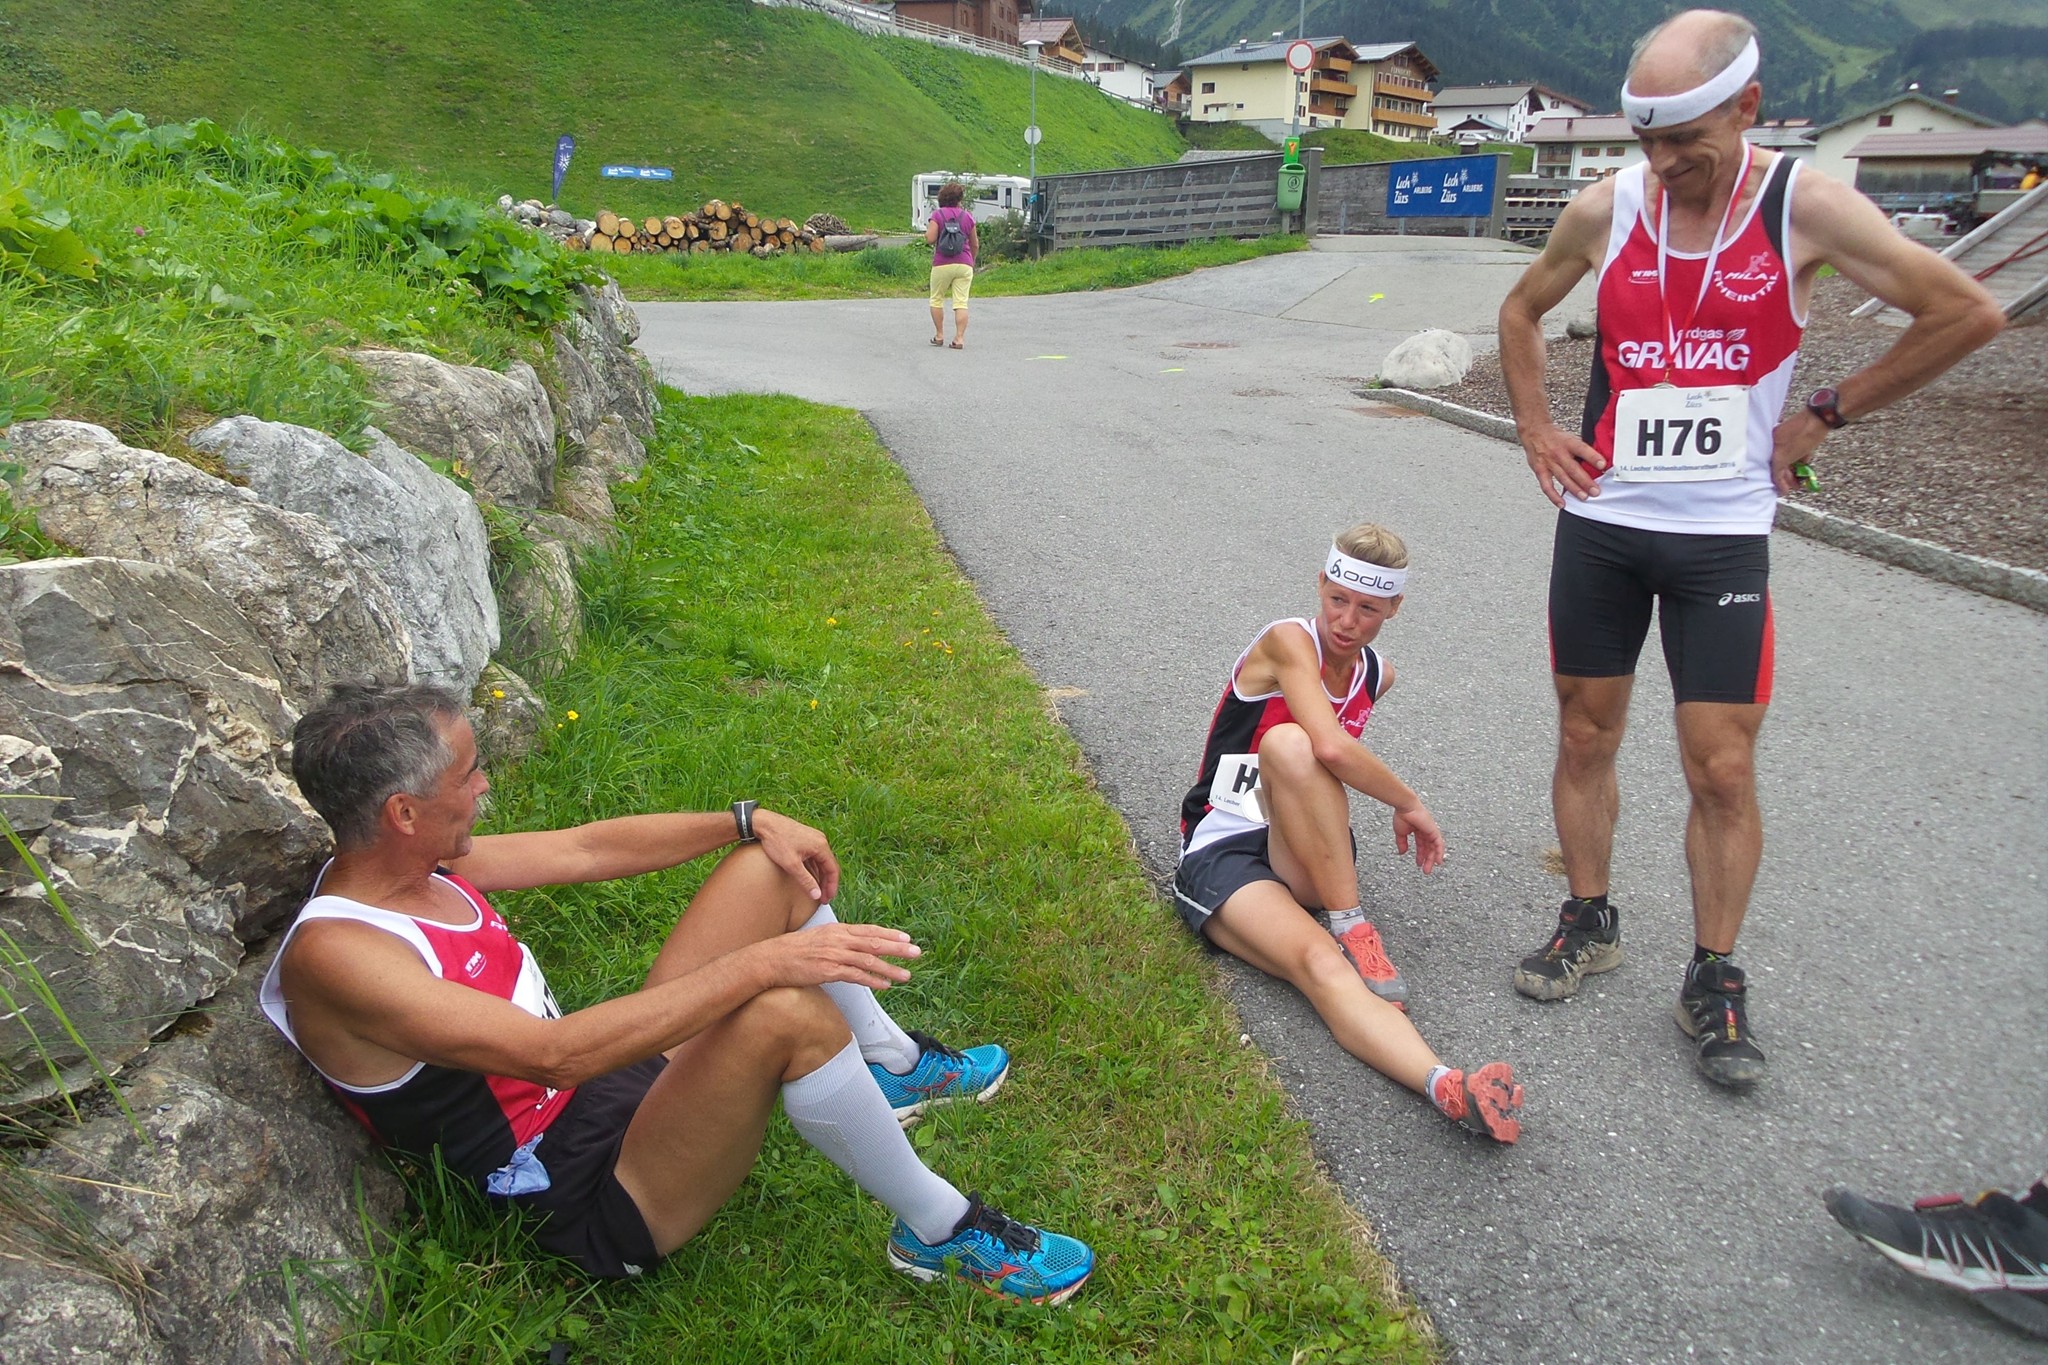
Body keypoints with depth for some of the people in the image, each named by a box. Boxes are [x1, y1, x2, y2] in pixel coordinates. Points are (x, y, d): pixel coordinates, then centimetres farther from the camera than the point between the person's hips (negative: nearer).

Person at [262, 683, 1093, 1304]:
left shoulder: (418, 861, 1)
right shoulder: (335, 955, -27)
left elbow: (591, 848, 10)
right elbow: (556, 1055, -36)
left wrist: (749, 823, 1)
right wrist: (761, 963, -38)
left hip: (624, 1072, 10)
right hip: (597, 1199, -9)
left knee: (780, 863, 4)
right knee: (787, 1013, -36)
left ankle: (891, 1066, 19)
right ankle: (941, 1232, -13)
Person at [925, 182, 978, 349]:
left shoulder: (937, 214, -2)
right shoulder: (967, 216, 6)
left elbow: (930, 238, -11)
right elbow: (975, 245, 12)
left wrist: (928, 229, 11)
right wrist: (971, 261, 30)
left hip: (942, 265, -1)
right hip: (964, 265, 1)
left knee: (937, 300, 15)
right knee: (961, 302, -1)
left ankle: (939, 335, 15)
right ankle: (959, 338, -9)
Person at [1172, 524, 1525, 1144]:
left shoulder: (1377, 676, 12)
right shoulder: (1289, 641, -11)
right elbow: (1332, 748, -27)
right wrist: (1410, 803, -16)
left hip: (1305, 861, 4)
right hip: (1223, 855, -4)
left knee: (1287, 744, -32)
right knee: (1320, 965, -36)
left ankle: (1351, 930, -30)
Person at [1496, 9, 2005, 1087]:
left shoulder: (1804, 209, -8)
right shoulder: (1604, 210, 0)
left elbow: (1967, 314, -1)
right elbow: (1520, 312, 18)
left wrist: (1826, 412, -1)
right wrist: (1535, 426, 7)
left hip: (1723, 535, -2)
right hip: (1599, 523, 3)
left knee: (1723, 769, -1)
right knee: (1586, 736, 10)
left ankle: (1714, 983, 15)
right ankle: (1588, 924, 29)